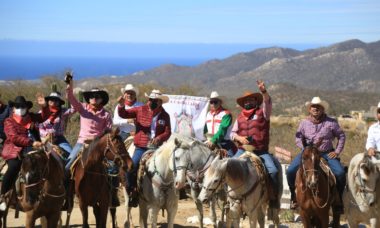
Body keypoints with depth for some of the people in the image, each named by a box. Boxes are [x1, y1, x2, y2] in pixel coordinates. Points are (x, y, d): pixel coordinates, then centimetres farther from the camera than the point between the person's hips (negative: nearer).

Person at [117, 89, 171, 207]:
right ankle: (133, 191, 4)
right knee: (131, 168, -17)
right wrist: (121, 105, -19)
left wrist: (160, 138, -19)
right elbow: (123, 114, 2)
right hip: (141, 148, -1)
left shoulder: (165, 116, 7)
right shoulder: (140, 110, 4)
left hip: (157, 148, 1)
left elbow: (168, 132, 1)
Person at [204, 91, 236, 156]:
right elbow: (205, 129, 22)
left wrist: (213, 141, -28)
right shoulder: (208, 114, 18)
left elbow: (222, 130, -18)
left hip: (224, 144, -6)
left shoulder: (226, 114, -6)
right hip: (211, 144, 6)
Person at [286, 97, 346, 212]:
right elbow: (298, 138, 6)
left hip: (327, 153, -1)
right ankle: (294, 196, 5)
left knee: (340, 173, -23)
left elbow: (341, 136, 7)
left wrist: (337, 151, -2)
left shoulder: (331, 122, 0)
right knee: (290, 171, -18)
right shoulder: (304, 123, 4)